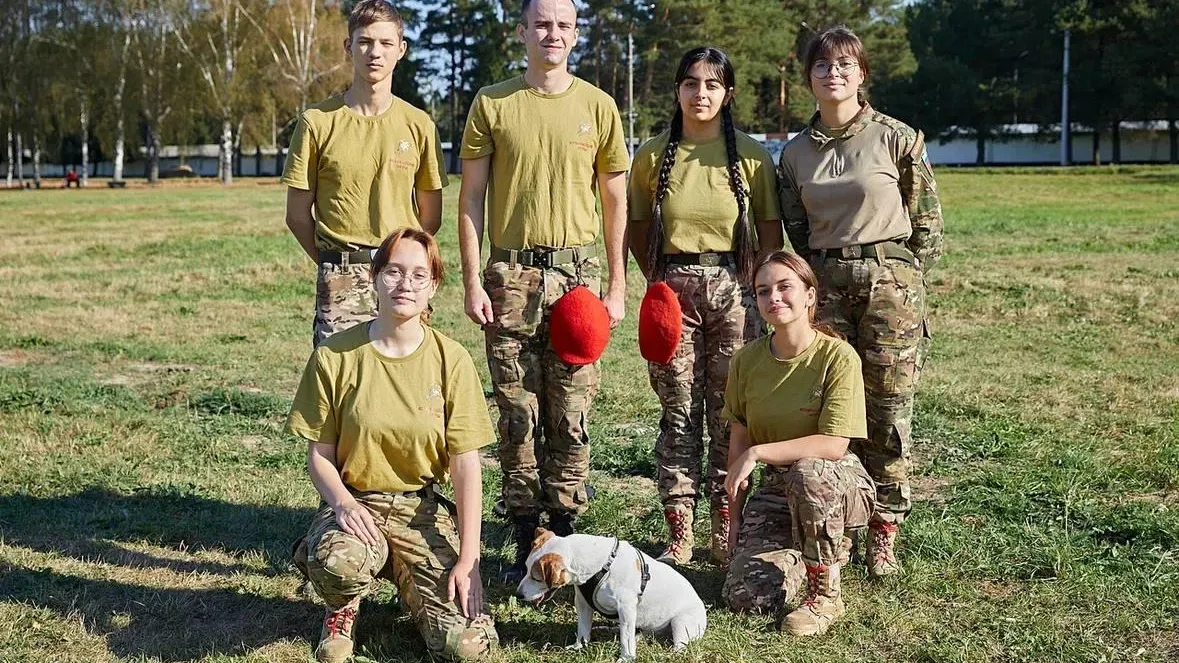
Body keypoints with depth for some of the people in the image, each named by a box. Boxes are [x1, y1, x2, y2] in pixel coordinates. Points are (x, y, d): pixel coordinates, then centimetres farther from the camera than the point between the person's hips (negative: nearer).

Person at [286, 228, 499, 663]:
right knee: (338, 561, -39)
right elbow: (319, 455, -1)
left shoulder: (451, 360, -6)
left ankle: (409, 585, 18)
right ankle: (344, 608, 1)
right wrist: (342, 502, -22)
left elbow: (465, 465, -6)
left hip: (422, 509, 1)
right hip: (355, 501, -1)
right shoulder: (335, 355, -6)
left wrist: (467, 561, -11)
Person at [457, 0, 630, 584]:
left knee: (571, 415, 3)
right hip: (511, 275, 0)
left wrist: (617, 287, 4)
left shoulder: (598, 106, 6)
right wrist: (472, 282, -3)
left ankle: (565, 532, 14)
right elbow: (470, 198, 4)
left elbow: (615, 202, 9)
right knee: (518, 414, 3)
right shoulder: (491, 103, 4)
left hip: (578, 272, 1)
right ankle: (525, 539, 12)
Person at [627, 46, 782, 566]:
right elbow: (639, 231, 13)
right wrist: (663, 283, 5)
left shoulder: (751, 156, 2)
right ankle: (678, 534, 8)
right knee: (679, 413, 3)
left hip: (732, 289, 0)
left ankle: (726, 532, 11)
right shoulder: (653, 156, 4)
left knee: (729, 414, 2)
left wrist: (753, 289, -2)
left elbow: (771, 235, 6)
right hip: (672, 289, 1)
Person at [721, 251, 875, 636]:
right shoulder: (746, 361, -2)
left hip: (839, 483, -4)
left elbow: (833, 446, -23)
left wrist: (758, 453, -26)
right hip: (775, 489, 4)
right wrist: (736, 521, 3)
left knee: (807, 472, -41)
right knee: (745, 595, -17)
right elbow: (739, 441, 4)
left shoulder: (838, 356, -16)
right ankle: (802, 558, 19)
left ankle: (826, 594, -18)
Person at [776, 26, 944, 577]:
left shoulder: (896, 138, 0)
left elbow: (929, 220, 4)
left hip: (889, 282, -3)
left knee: (888, 413, -1)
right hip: (825, 285, 3)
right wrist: (814, 281, 11)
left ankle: (884, 533, 9)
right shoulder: (795, 153, 10)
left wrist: (902, 282, 2)